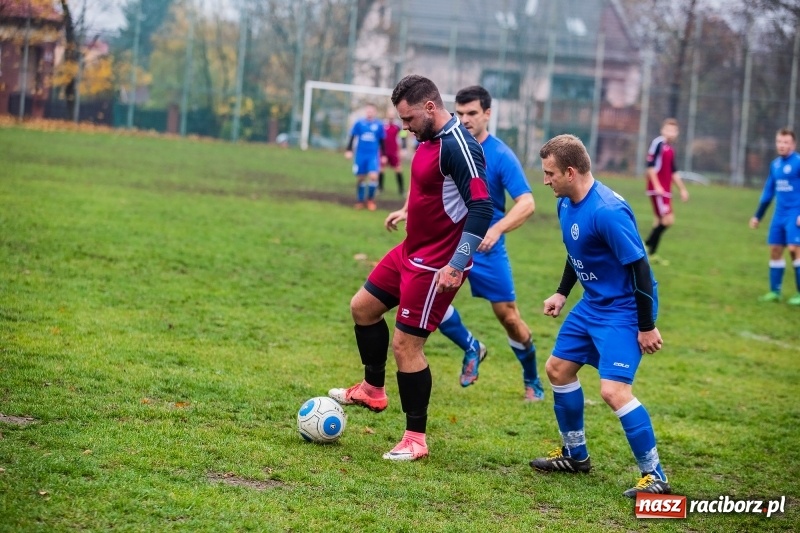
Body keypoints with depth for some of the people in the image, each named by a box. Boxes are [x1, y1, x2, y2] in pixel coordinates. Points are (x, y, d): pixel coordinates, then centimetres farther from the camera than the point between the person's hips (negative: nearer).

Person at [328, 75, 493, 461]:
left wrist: (456, 265, -29)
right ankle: (372, 389, 37)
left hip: (435, 265, -10)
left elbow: (481, 208, -27)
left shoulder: (457, 145, -23)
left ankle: (415, 440, 5)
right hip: (410, 251, 10)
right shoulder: (429, 139, 7)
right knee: (363, 306, 20)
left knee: (406, 345, -7)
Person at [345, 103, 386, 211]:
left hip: (373, 155, -1)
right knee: (360, 178, 6)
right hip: (360, 155, 1)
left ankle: (371, 199, 5)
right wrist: (349, 150, -2)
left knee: (373, 176, -15)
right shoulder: (359, 123, 0)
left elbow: (381, 141, 10)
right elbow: (352, 137, 5)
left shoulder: (379, 125, 2)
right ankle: (361, 201, 21)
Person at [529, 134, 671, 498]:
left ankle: (655, 476, -7)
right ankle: (575, 455, 34)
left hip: (623, 310, -10)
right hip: (592, 304, 10)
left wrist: (647, 326, -22)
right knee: (558, 369, 16)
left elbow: (639, 267, -25)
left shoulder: (608, 212, -28)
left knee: (613, 390, -19)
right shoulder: (565, 204, 2)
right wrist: (562, 293, 17)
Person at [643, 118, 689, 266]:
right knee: (668, 219, -14)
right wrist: (657, 186, -21)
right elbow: (650, 166, -16)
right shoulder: (658, 143, -11)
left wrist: (682, 189, 25)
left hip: (665, 191, 9)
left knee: (661, 221, 11)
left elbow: (674, 172, 24)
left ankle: (651, 253, 15)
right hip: (658, 189, -9)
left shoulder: (670, 149, 16)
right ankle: (646, 246, -4)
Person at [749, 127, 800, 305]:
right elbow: (768, 192, 20)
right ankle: (775, 291, 13)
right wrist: (757, 216, 23)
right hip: (779, 214, 7)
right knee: (775, 250, 6)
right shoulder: (775, 165, 11)